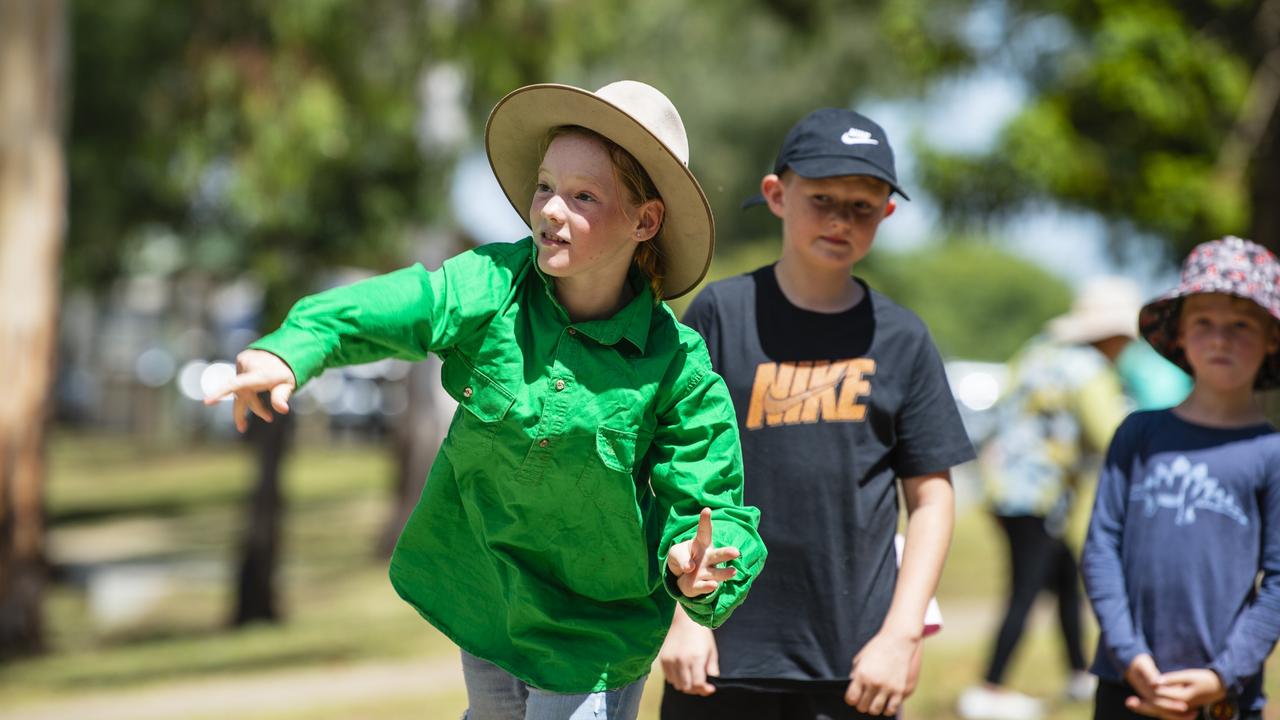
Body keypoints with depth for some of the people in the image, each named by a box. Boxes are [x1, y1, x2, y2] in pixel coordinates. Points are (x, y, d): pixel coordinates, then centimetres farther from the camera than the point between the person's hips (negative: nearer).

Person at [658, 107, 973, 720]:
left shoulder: (902, 339, 5)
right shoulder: (722, 312, 1)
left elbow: (931, 497, 7)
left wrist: (901, 633, -2)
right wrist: (683, 615, -5)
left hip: (853, 668, 1)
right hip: (723, 656, -1)